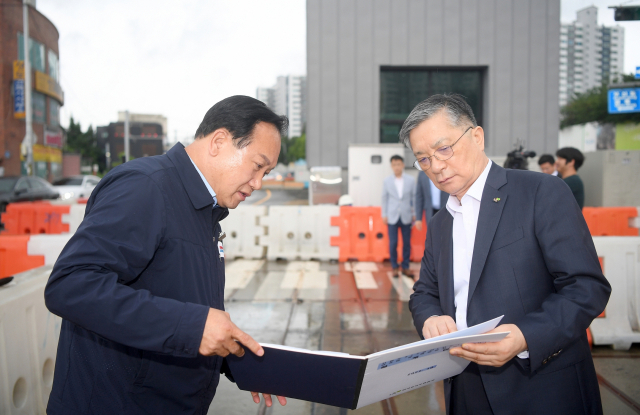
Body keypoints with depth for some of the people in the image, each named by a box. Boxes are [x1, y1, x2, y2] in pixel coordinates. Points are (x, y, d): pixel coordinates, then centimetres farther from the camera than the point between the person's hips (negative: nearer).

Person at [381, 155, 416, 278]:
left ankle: (405, 267, 17)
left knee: (407, 243, 5)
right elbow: (384, 198, 5)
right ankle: (395, 267, 13)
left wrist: (414, 214, 4)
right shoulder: (387, 181, 1)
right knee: (393, 243, 1)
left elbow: (414, 197, 4)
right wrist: (384, 215, 3)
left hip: (406, 217, 1)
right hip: (392, 217, 0)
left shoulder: (411, 180, 0)